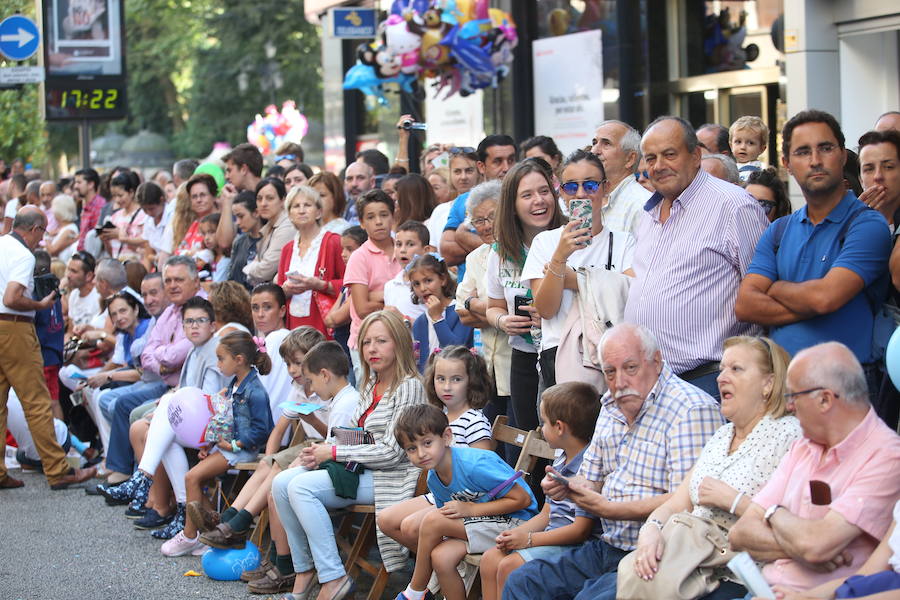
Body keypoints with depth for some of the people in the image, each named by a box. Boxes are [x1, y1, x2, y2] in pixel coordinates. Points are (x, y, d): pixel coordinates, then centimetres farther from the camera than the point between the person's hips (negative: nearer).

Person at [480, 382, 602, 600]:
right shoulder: (559, 463, 13)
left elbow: (581, 530, -21)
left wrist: (529, 539, -16)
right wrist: (515, 533, 1)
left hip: (575, 546, -10)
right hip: (552, 537, 10)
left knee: (509, 566, -21)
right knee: (490, 558, 1)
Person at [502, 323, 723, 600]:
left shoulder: (692, 411, -14)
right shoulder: (612, 406, 15)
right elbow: (591, 480, 21)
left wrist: (608, 509, -19)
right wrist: (564, 485, -3)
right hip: (608, 547, 9)